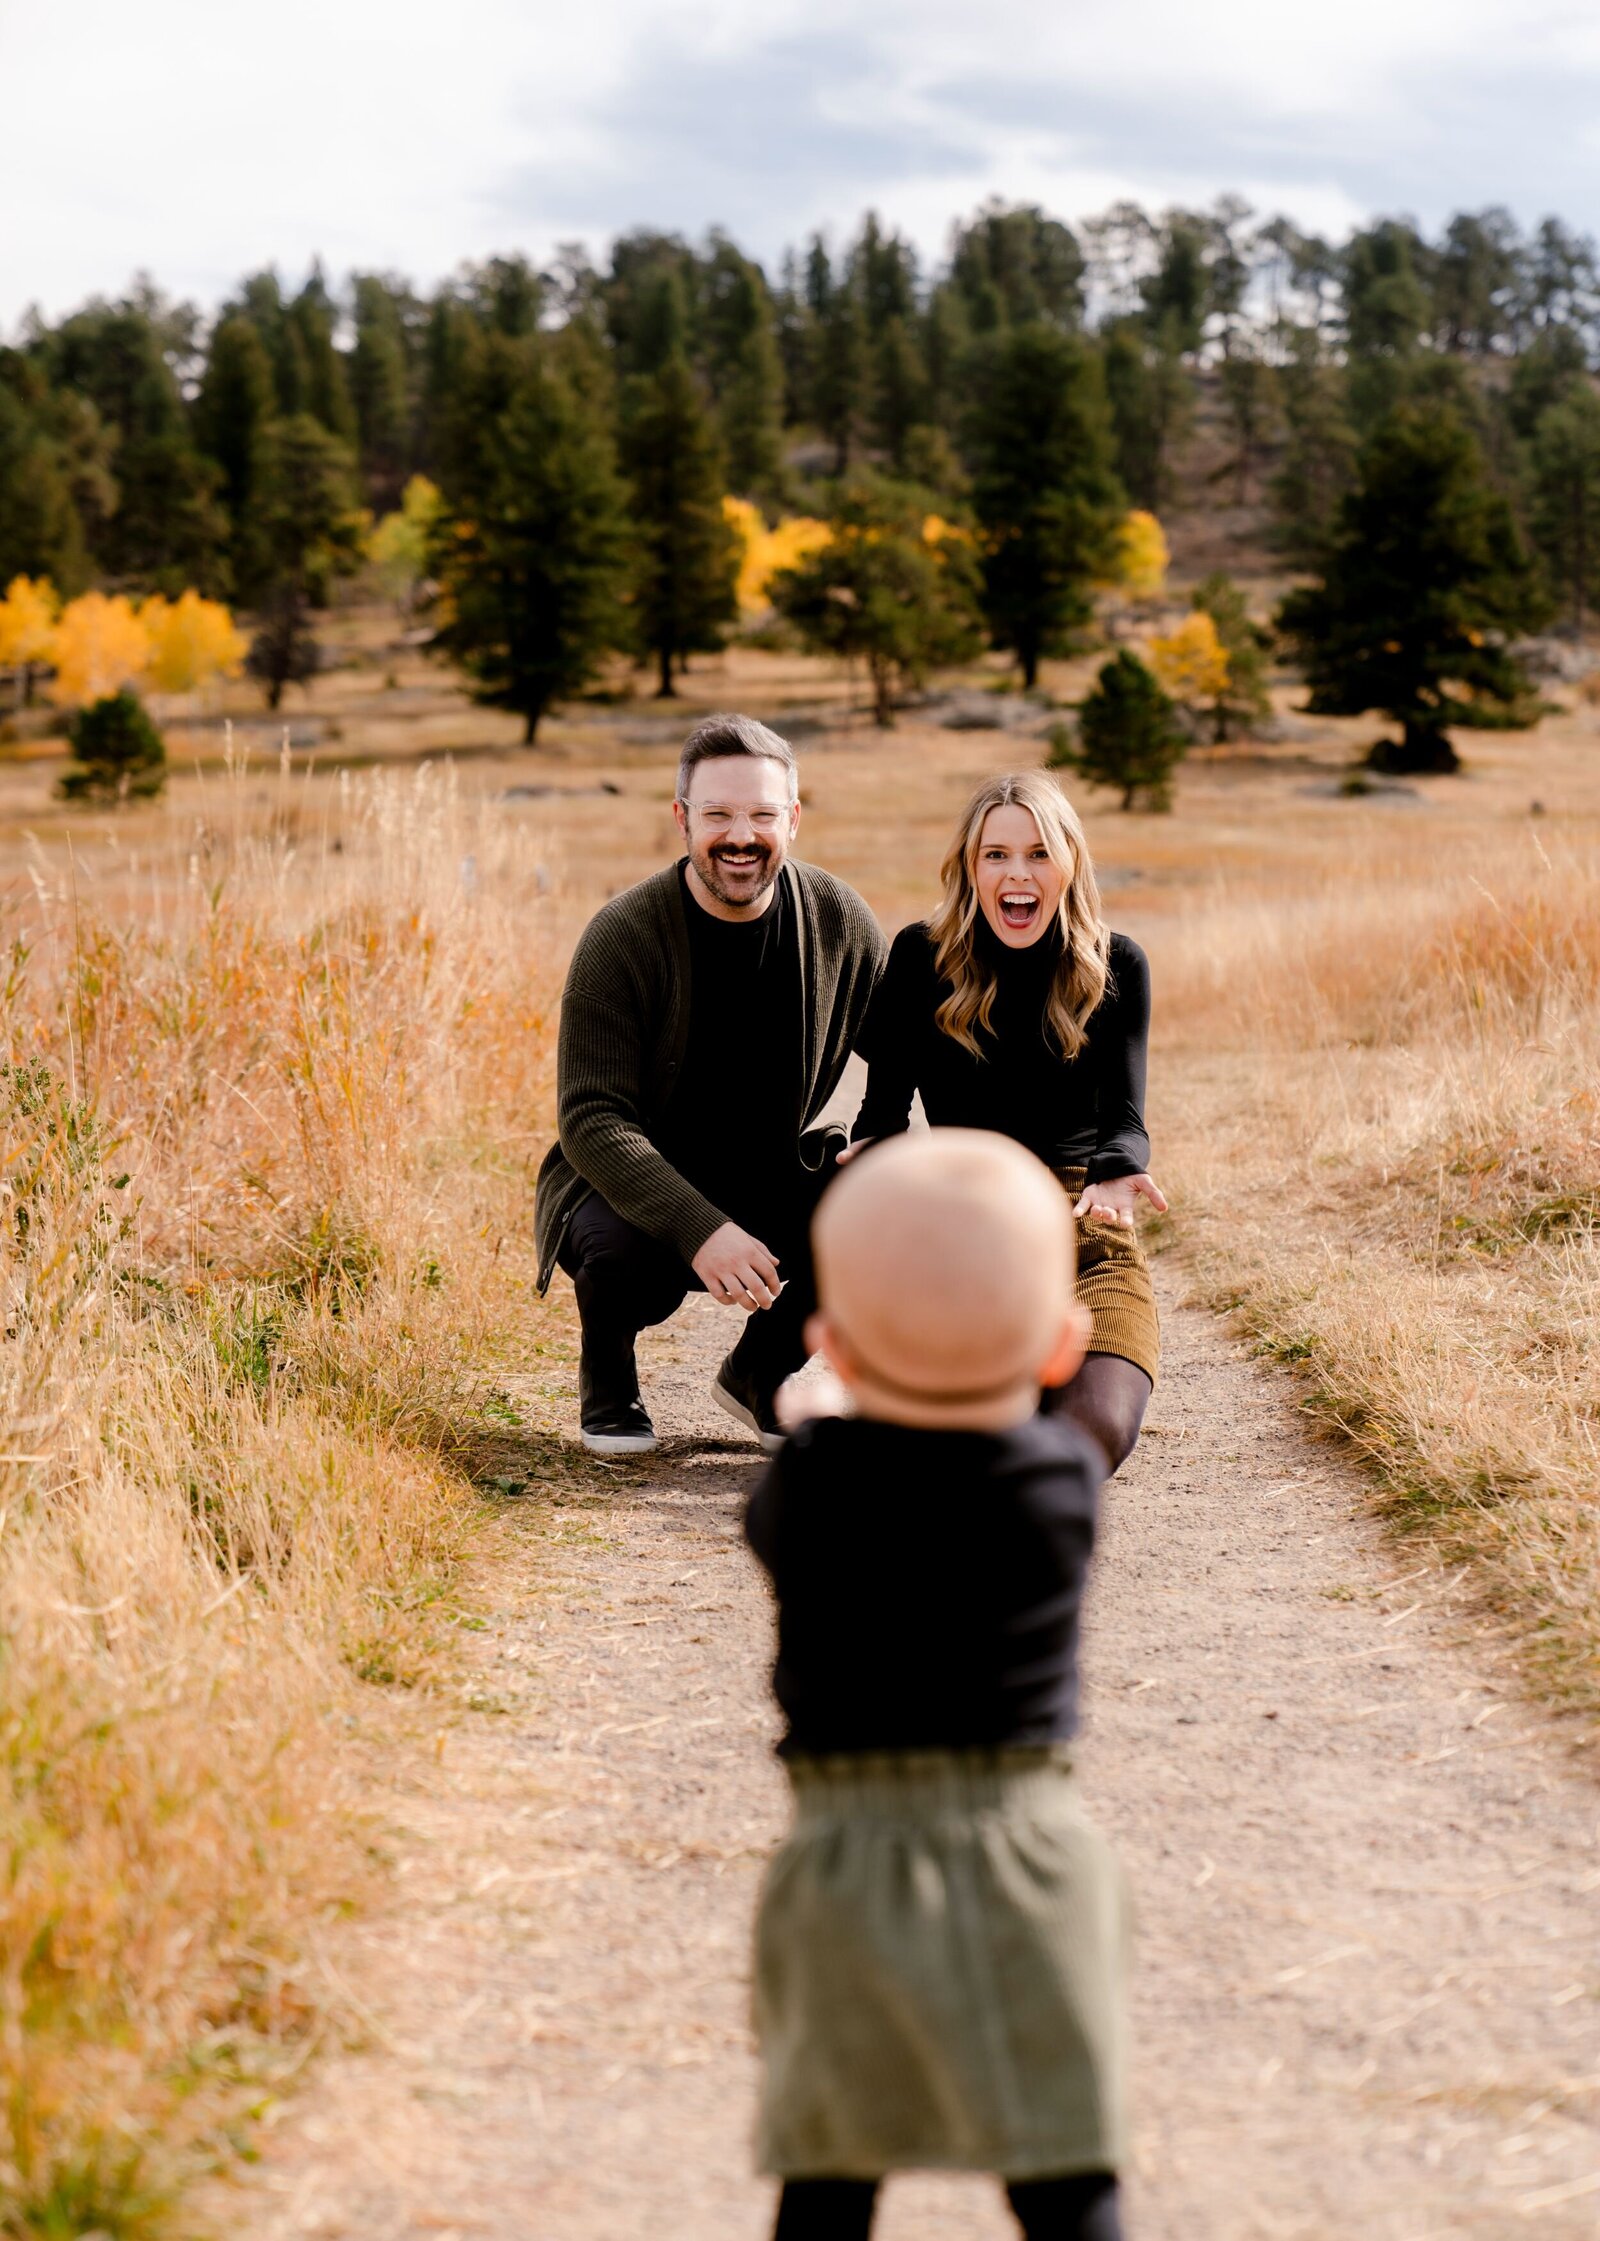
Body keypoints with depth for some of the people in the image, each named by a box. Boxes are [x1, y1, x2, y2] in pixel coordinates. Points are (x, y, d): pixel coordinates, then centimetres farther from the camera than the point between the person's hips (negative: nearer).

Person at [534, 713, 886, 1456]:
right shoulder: (623, 936, -19)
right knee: (625, 1253, -37)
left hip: (768, 1177, 4)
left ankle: (760, 1369, 8)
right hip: (628, 1180, -3)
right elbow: (592, 1121, -24)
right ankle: (606, 1373, 3)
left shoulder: (840, 921, -8)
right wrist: (699, 1230, -38)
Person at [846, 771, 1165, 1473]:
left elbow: (1123, 1115, -6)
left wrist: (1116, 1175, -30)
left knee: (1093, 1437, -27)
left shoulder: (1115, 968, 3)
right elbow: (885, 1101, 3)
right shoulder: (923, 958, 2)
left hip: (1084, 1236, 1)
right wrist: (872, 1153, -22)